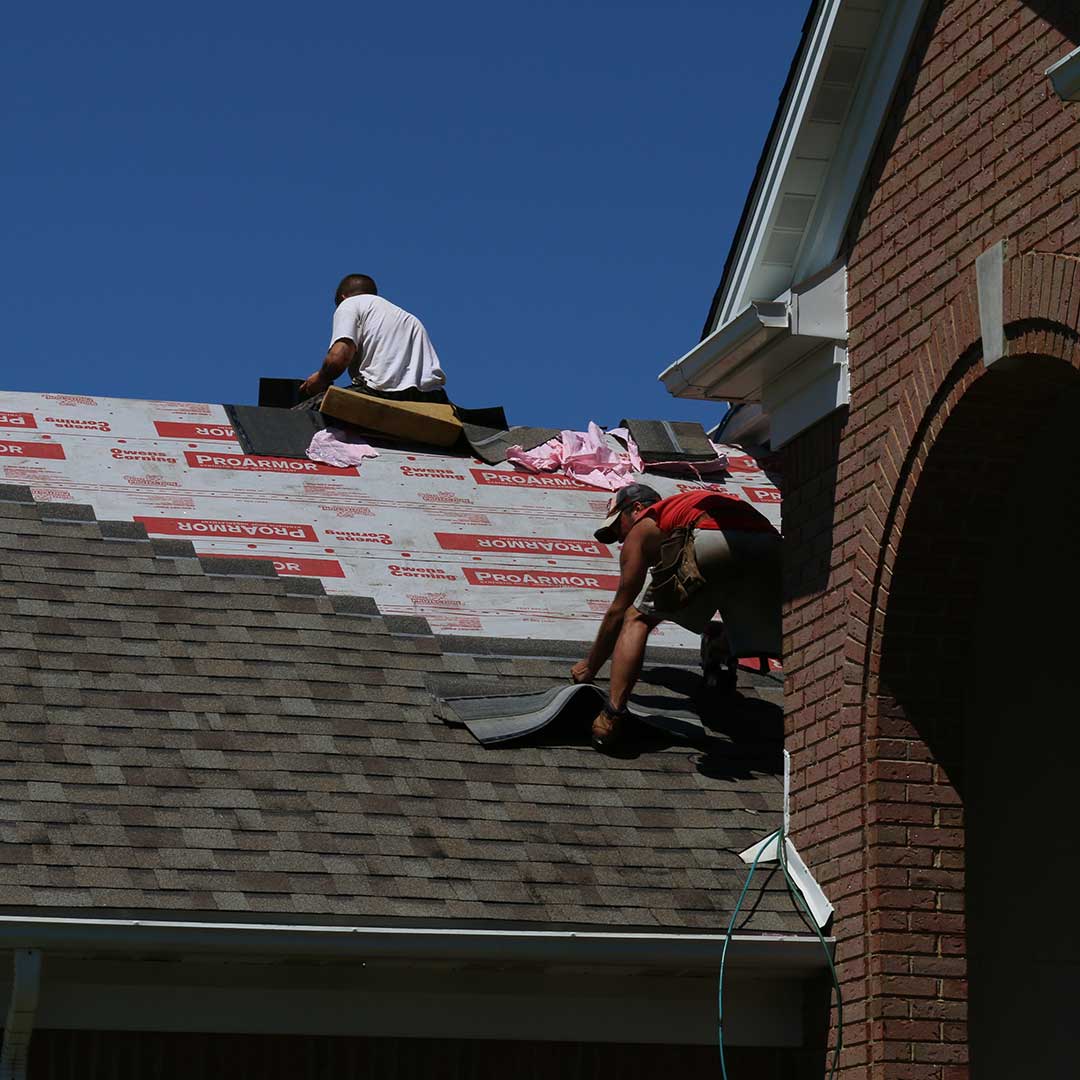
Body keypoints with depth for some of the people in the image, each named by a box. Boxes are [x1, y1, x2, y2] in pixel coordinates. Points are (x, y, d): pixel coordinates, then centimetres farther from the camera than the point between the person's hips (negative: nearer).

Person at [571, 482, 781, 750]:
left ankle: (612, 716, -5)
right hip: (771, 548, 5)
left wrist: (590, 667, 39)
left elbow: (618, 611, 28)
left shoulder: (644, 528, 28)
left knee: (635, 620, 9)